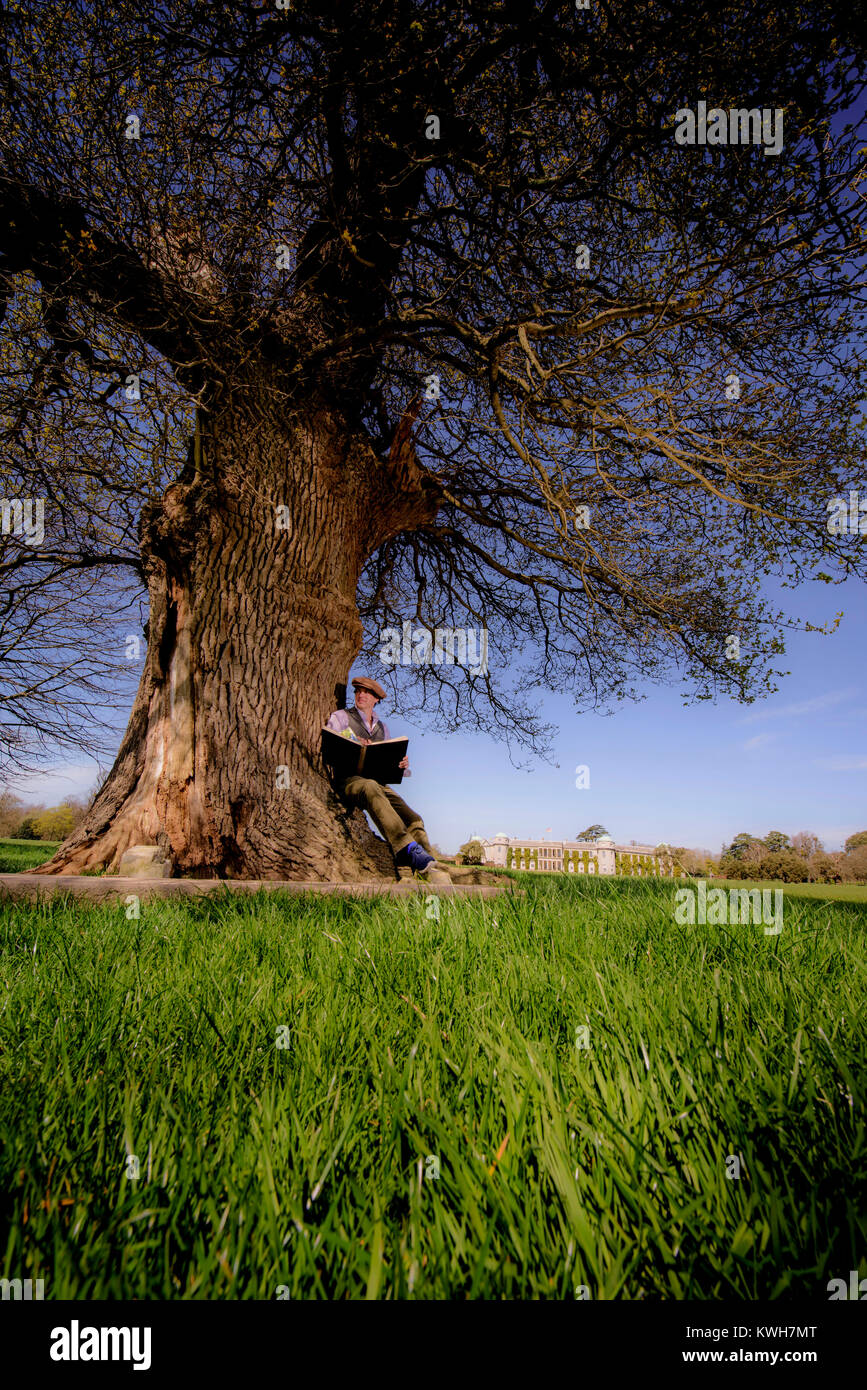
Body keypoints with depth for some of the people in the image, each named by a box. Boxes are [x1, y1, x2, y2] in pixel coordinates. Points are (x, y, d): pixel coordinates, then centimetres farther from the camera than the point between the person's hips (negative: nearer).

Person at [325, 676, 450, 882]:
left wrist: (402, 764, -1)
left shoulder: (382, 728, 27)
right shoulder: (340, 717, 15)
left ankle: (430, 872, -37)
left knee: (413, 818, -22)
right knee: (371, 789, -41)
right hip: (347, 779, -5)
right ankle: (408, 849, -54)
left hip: (377, 782, 5)